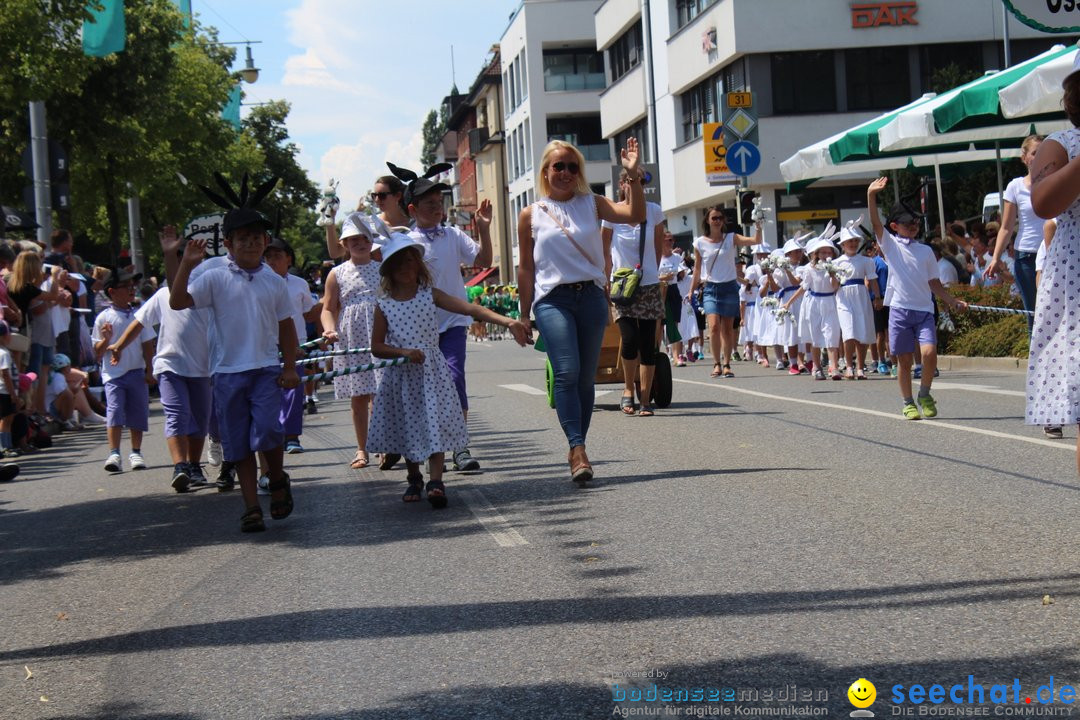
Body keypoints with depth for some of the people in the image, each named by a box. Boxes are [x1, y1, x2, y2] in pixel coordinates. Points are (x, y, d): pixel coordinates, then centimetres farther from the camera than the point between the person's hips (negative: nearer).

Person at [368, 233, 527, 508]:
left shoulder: (430, 295, -1)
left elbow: (470, 308, -12)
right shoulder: (384, 305, 0)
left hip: (432, 372, -1)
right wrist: (403, 352, -19)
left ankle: (435, 482, -17)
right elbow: (376, 347, 0)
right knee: (406, 428, 10)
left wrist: (507, 321, -24)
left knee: (434, 425, -12)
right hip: (401, 376, 1)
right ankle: (415, 480, 27)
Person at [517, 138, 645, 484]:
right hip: (552, 299, -2)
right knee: (566, 372, -18)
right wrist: (525, 315, 9)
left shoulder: (592, 204, 9)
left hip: (591, 297, 2)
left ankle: (576, 449, 16)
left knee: (586, 377, 5)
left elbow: (635, 215, -5)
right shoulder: (531, 215, 7)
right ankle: (578, 450, -24)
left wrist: (633, 176, -15)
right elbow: (525, 268, 10)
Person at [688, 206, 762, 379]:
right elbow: (697, 269, 10)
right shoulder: (700, 243, 2)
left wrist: (758, 226, -27)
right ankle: (717, 363, -5)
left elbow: (756, 241, -11)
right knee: (714, 326, -17)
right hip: (711, 289, -1)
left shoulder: (731, 239, 1)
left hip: (729, 287, 1)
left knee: (728, 329, 5)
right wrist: (691, 290, 9)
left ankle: (726, 364, 15)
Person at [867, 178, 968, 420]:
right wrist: (871, 195, -24)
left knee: (929, 352, -15)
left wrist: (953, 302, 9)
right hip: (900, 309, -2)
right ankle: (908, 403, 15)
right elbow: (875, 222, -11)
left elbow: (934, 283, 17)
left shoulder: (926, 251, 13)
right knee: (904, 360, 2)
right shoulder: (890, 244, 5)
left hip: (924, 310, 2)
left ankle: (925, 394, 6)